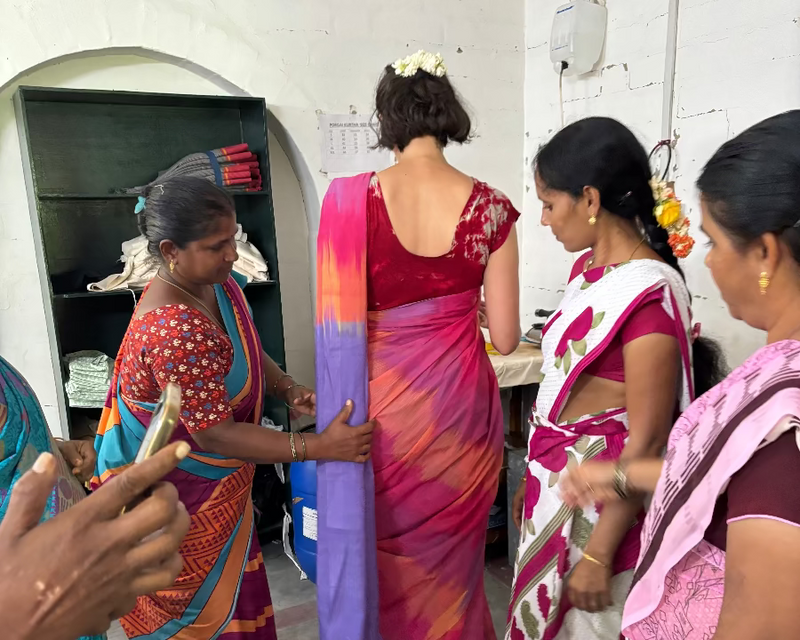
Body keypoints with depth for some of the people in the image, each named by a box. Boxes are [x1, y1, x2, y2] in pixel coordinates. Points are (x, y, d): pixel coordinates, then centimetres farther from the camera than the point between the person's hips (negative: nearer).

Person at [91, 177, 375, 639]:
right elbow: (214, 433, -30)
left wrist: (289, 390, -10)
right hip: (174, 497, -8)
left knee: (236, 593, 24)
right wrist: (319, 446, -29)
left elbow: (247, 354, 9)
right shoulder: (176, 330, -34)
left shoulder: (219, 285, -6)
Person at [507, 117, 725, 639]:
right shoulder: (589, 268, 3)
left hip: (603, 502, -8)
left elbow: (646, 442, -20)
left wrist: (598, 554, -15)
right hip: (556, 487, 8)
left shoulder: (650, 294, -23)